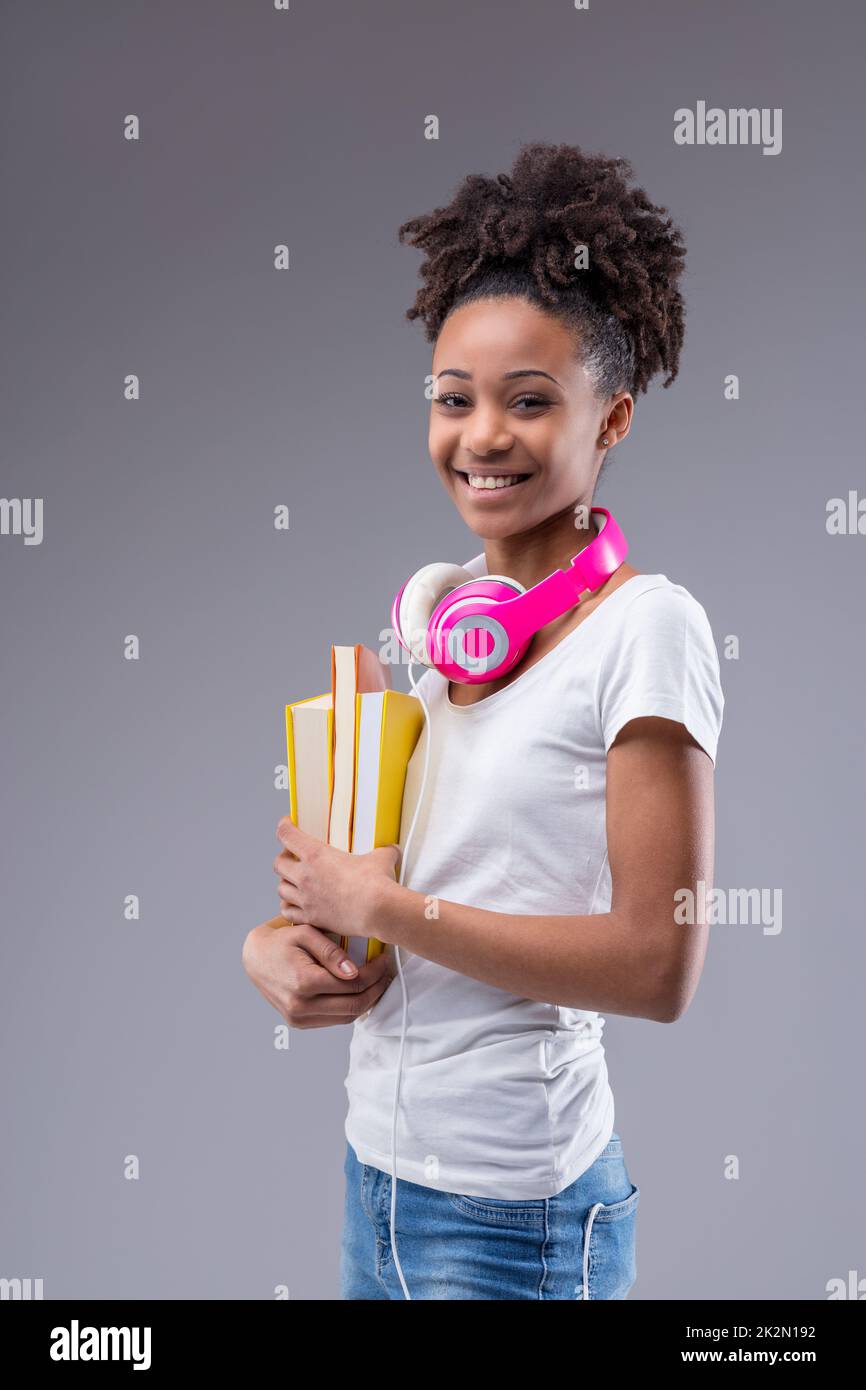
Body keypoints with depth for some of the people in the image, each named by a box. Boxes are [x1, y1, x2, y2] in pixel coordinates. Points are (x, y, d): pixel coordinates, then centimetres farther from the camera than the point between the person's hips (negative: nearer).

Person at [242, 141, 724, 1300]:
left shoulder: (646, 626, -14)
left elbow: (659, 967, -20)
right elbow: (337, 858, 12)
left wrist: (379, 907, -16)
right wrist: (273, 942, -9)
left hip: (519, 1213, -6)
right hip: (377, 1163, 6)